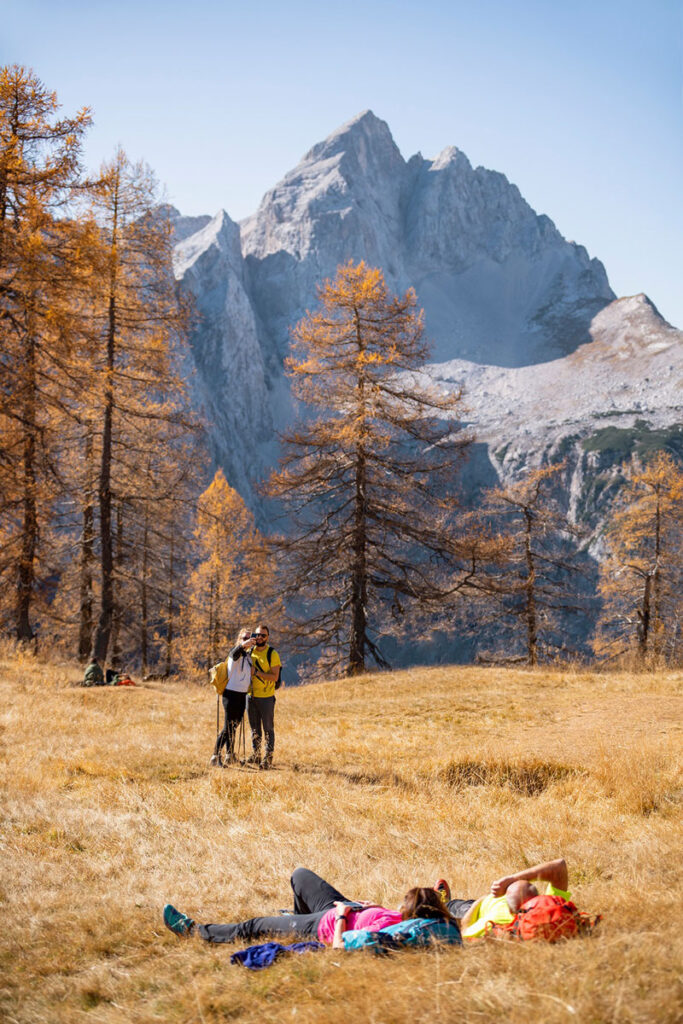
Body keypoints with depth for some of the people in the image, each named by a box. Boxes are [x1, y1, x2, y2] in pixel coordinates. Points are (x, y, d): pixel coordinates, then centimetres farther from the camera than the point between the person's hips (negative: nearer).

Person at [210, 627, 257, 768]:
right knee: (228, 727, -10)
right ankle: (215, 757, -6)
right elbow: (234, 653, -40)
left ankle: (230, 756, 28)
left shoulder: (247, 656, 14)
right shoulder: (236, 653, -13)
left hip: (242, 695, 8)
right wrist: (243, 645, -60)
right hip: (232, 694, -8)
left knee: (234, 725, 17)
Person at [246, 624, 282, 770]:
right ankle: (255, 756, 20)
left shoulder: (272, 654, -7)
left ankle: (268, 758, 1)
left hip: (266, 697, -5)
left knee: (268, 729, -2)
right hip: (251, 696, 5)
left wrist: (256, 673, -21)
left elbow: (275, 677, -14)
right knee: (255, 729, 12)